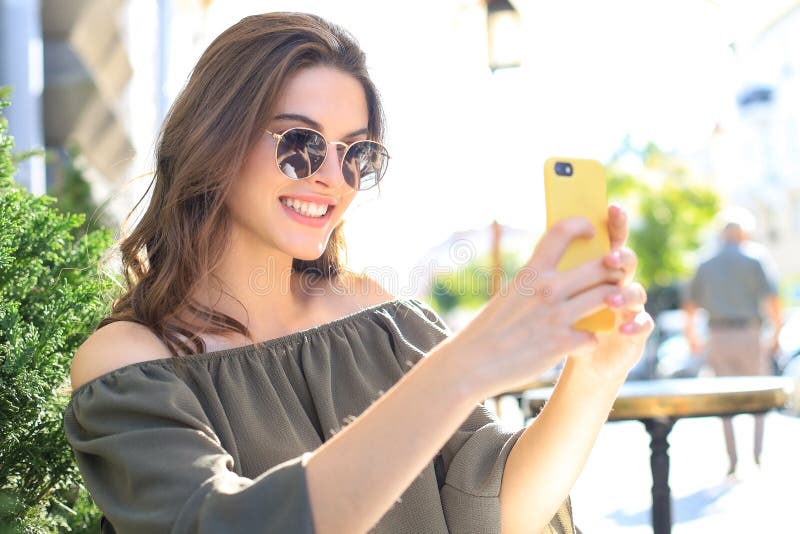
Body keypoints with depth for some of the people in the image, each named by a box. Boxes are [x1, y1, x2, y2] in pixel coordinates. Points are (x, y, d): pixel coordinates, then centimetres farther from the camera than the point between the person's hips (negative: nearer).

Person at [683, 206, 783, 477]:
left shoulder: (706, 264, 10)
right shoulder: (756, 257, -3)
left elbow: (689, 305, 12)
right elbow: (772, 299, -12)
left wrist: (691, 336, 25)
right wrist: (777, 331, -2)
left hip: (717, 336, 3)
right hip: (748, 332, -3)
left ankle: (733, 461, 4)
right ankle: (758, 454, 2)